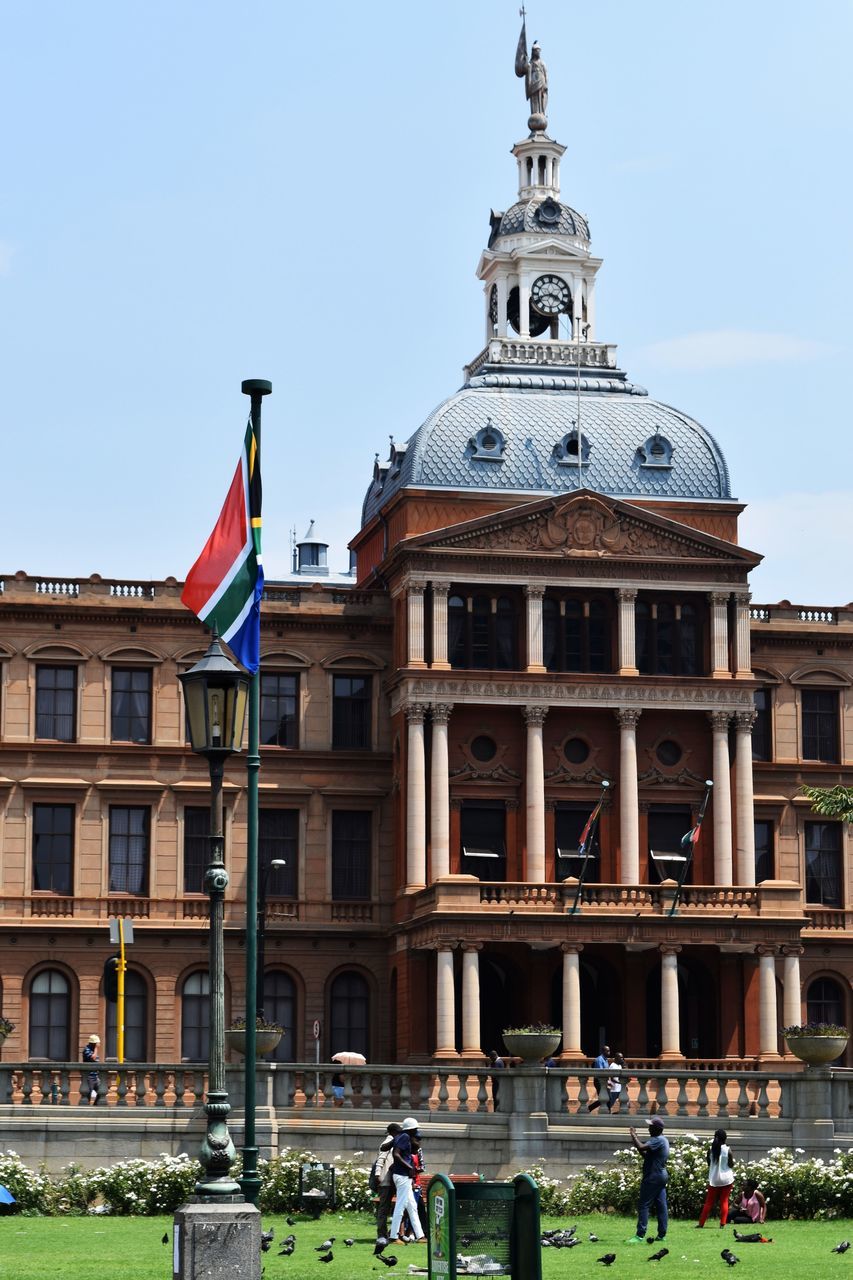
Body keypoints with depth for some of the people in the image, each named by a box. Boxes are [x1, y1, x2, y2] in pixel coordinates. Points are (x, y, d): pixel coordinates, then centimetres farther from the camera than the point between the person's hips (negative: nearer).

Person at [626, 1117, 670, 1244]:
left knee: (643, 1206, -9)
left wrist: (634, 1136, -13)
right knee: (661, 1206, 8)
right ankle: (662, 1235, 10)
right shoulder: (661, 1140, 17)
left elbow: (641, 1147, -29)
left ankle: (640, 1236, -13)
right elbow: (646, 1156, 20)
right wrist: (636, 1141, 9)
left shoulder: (657, 1140, -16)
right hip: (661, 1176, 10)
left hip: (653, 1177, -10)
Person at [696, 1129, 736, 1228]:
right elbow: (731, 1164, -6)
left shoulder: (711, 1149, -3)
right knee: (724, 1201, 7)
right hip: (726, 1178, -2)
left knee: (709, 1201, 9)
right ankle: (722, 1223, 1)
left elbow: (709, 1163, 6)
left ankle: (701, 1223, 9)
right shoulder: (727, 1149, -10)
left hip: (713, 1178, 2)